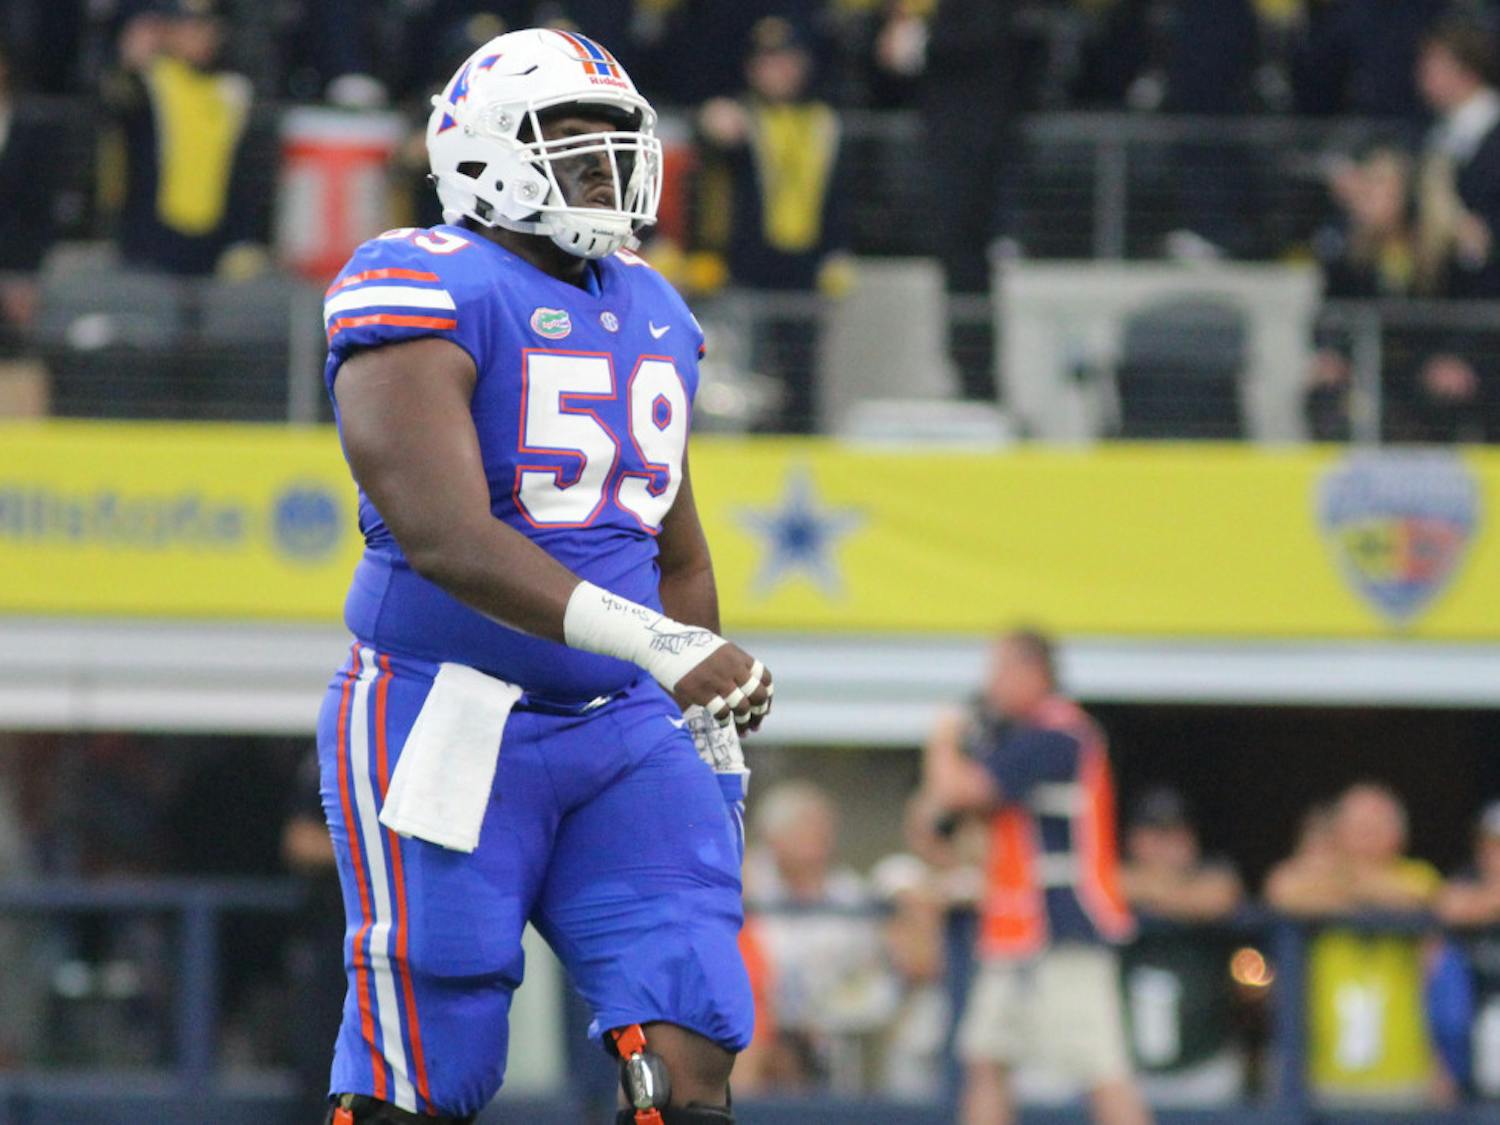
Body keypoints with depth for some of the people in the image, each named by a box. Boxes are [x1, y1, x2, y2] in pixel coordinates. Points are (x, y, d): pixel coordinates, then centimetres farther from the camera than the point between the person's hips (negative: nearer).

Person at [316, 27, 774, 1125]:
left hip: (621, 734, 7)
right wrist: (655, 644, -32)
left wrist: (716, 733, 21)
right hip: (447, 727, -7)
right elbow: (447, 539, -24)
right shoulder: (427, 295, -11)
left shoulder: (651, 314, 15)